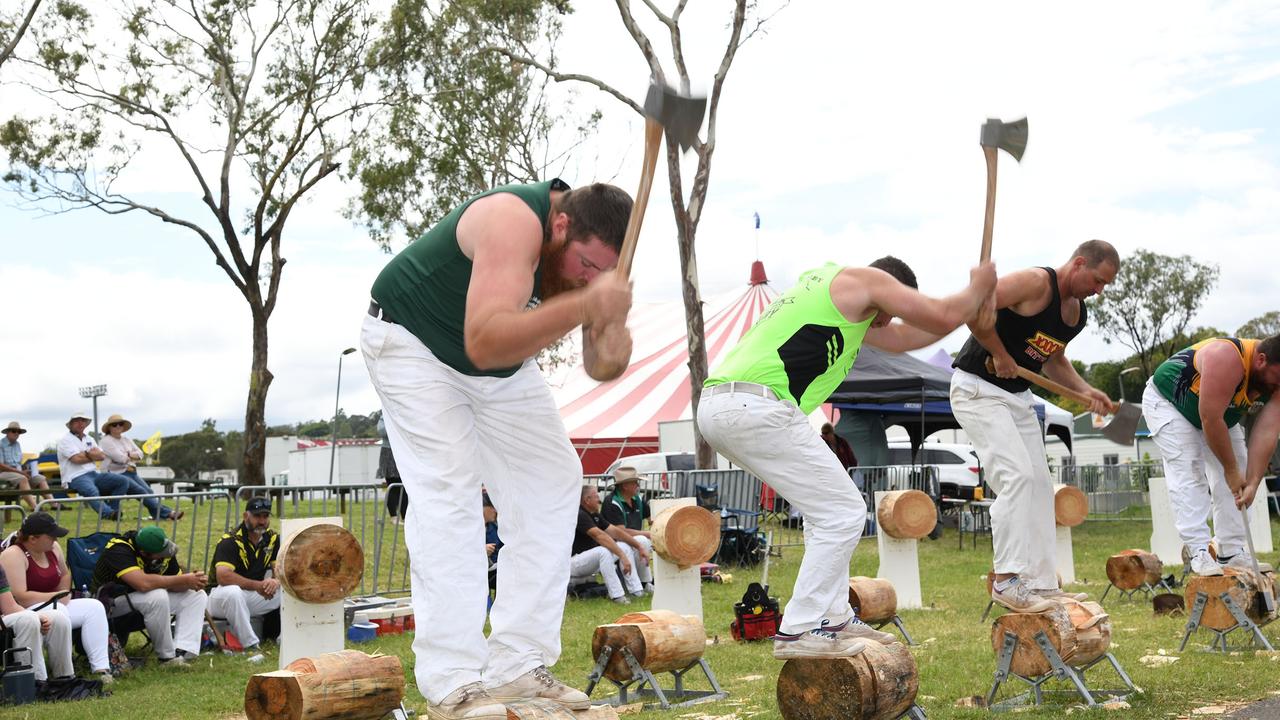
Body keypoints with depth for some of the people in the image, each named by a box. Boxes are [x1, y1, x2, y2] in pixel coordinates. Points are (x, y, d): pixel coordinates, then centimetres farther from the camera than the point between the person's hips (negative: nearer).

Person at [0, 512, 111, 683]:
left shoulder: (52, 548, 5)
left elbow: (65, 574, 23)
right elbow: (19, 597, -26)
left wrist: (63, 597, 3)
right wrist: (56, 596, -18)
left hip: (53, 606, 9)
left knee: (94, 607, -8)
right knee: (58, 616, -36)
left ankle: (100, 668, -20)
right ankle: (64, 677, -24)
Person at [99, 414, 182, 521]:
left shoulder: (126, 440, 22)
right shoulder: (106, 441, -2)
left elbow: (140, 454, 10)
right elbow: (120, 458, -14)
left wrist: (128, 455, -9)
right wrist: (132, 456, 4)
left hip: (131, 472, 8)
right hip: (117, 474, -8)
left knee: (148, 491, -15)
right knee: (141, 491, -23)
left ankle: (157, 515, -27)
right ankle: (166, 513, -30)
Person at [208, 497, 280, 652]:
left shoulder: (273, 539, 1)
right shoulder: (230, 541, -18)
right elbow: (223, 576, -30)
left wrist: (276, 582, -27)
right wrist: (257, 585, -30)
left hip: (253, 598, 6)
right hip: (220, 597, -6)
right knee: (232, 591, -40)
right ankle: (250, 645, -32)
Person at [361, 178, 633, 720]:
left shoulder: (593, 250, -14)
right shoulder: (515, 222, -37)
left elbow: (602, 369, -12)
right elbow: (485, 342, -49)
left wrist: (612, 331, -34)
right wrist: (585, 304, -54)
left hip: (500, 361, 8)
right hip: (412, 340, -7)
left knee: (553, 481, -1)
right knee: (448, 487, -20)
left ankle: (517, 668, 1)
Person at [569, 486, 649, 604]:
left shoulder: (595, 515, 10)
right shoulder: (579, 515, -20)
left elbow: (615, 531, 7)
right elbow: (600, 536, -31)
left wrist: (639, 547, 0)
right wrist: (622, 556, -37)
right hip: (573, 562, -10)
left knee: (625, 546, 1)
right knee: (604, 551, -36)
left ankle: (636, 590, -4)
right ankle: (616, 595, -29)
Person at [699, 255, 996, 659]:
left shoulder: (841, 300, 34)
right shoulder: (866, 279, 7)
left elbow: (900, 338, 43)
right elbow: (943, 317, 8)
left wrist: (974, 304, 44)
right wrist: (977, 289, 29)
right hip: (756, 407, -10)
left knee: (827, 511, 20)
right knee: (842, 513, -2)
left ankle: (833, 619, 24)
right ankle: (799, 632, -1)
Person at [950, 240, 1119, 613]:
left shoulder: (1078, 313, 9)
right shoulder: (1035, 282, -18)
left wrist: (1085, 390, 7)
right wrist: (999, 354, -20)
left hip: (1018, 396, 10)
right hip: (978, 390, -10)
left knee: (1039, 487, 7)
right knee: (1018, 475, -20)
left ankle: (1042, 583, 13)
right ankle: (1007, 579, -15)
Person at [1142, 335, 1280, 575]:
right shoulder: (1227, 360, -39)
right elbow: (1211, 420, -36)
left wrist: (1252, 483, -28)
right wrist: (1231, 470, -27)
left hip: (1217, 412, 7)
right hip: (1167, 402, -7)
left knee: (1236, 477, -1)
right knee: (1188, 476, -18)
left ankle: (1232, 553, 2)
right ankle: (1198, 553, -20)